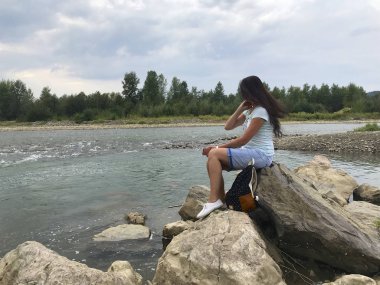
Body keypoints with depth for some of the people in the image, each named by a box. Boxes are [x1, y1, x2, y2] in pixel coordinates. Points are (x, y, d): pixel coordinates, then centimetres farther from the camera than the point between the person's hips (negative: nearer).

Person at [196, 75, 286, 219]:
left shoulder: (261, 111, -12)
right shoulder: (249, 111, 17)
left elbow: (243, 140, -18)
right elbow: (228, 126, 12)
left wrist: (218, 148, -13)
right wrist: (240, 109, 2)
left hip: (261, 155, -9)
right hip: (250, 152, 9)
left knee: (214, 154, -21)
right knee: (213, 159, -5)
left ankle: (213, 201, -22)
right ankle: (222, 201, -5)